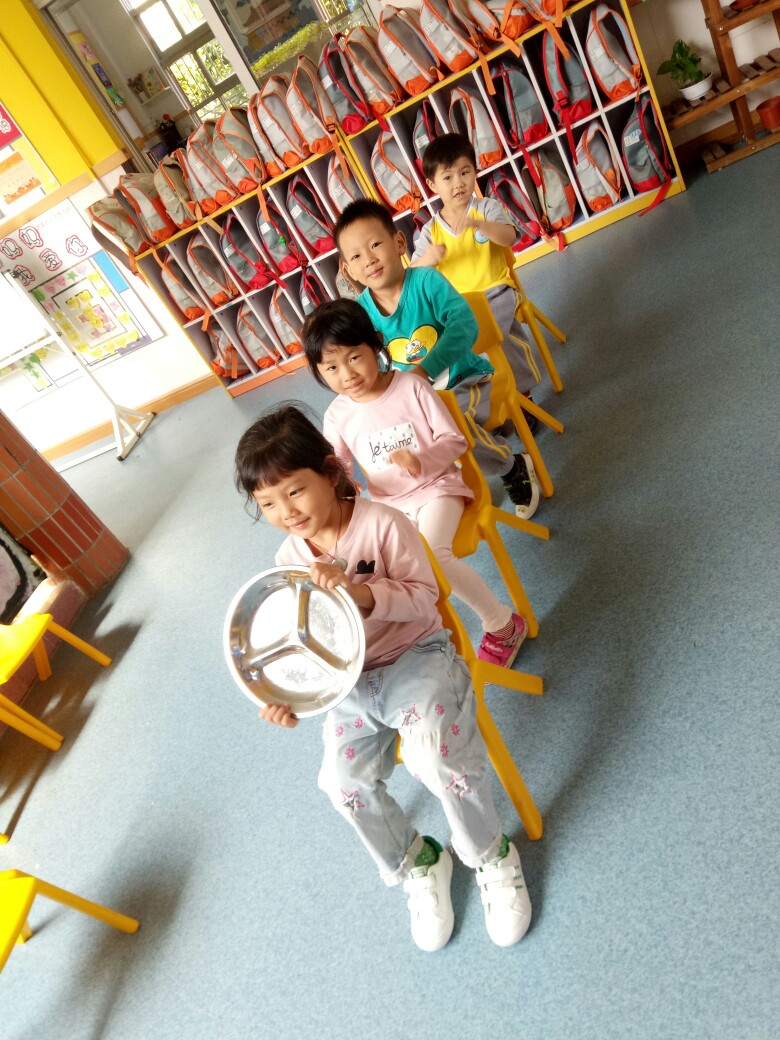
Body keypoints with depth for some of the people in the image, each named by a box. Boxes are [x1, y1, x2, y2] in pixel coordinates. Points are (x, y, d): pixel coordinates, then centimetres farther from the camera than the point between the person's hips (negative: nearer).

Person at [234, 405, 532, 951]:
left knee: (434, 748, -29)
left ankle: (492, 855, 5)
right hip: (351, 681, 5)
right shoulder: (290, 559, 0)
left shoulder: (382, 523, -16)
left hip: (415, 655, -4)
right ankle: (418, 865, 20)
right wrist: (287, 696, -11)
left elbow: (425, 597, -17)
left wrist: (363, 593, -34)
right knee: (344, 782, -13)